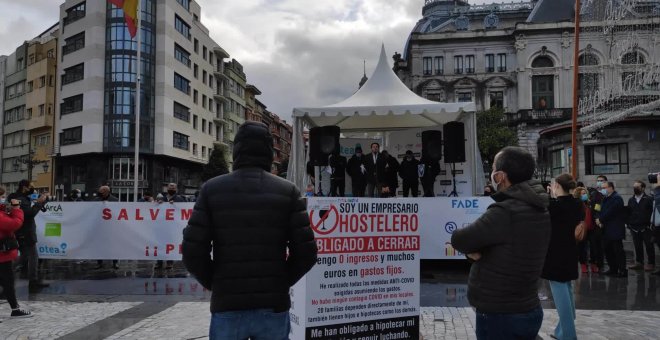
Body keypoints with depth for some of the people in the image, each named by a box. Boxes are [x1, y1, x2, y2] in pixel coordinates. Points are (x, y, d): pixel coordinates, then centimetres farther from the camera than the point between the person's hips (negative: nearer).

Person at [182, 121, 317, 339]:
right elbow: (306, 253, -6)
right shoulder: (287, 191, -2)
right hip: (273, 307, 0)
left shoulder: (212, 190, -2)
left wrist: (214, 284, 10)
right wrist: (281, 283, 10)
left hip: (227, 307, 0)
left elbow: (193, 252, -6)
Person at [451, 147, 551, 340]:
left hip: (499, 317, -8)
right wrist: (474, 246, -9)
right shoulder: (538, 208, 3)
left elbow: (458, 240, -18)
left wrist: (472, 248, 0)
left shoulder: (505, 213, -26)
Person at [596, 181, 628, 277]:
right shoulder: (606, 199, 17)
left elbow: (610, 212, -20)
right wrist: (599, 220, -5)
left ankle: (622, 271, -1)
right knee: (608, 250, 11)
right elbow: (602, 212, 13)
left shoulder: (616, 198, -12)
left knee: (618, 250, -6)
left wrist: (600, 220, -10)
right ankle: (613, 269, 20)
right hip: (607, 230, 9)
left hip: (615, 230, -9)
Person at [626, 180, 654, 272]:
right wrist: (629, 224, 5)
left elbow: (652, 213, -8)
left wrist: (651, 225, -13)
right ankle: (639, 262, 19)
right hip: (635, 228, 4)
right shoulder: (631, 200, 12)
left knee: (649, 246, 3)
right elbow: (628, 213, 13)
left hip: (646, 228, -4)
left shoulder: (649, 199, -4)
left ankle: (651, 264, 10)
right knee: (637, 247, 10)